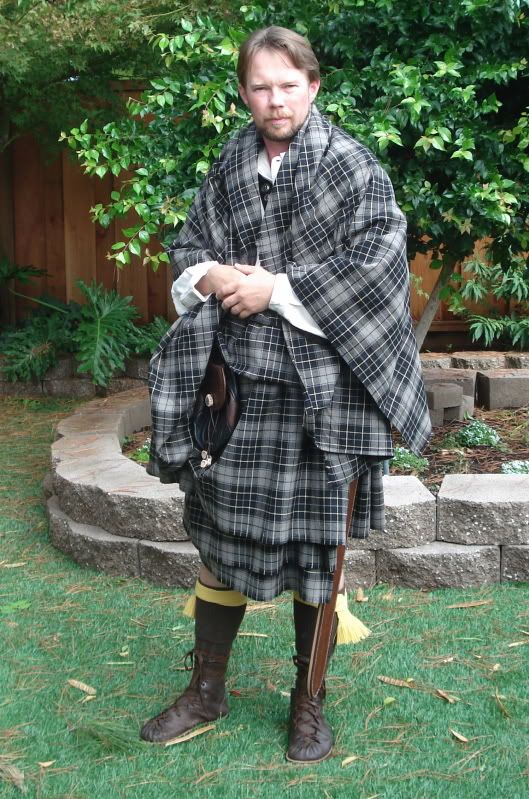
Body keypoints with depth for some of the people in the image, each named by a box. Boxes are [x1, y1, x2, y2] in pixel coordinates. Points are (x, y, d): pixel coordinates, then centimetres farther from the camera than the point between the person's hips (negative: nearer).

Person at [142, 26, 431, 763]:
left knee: (317, 543, 5)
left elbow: (377, 255, -14)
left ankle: (309, 701, 24)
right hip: (243, 382, 4)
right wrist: (209, 275, -7)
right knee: (222, 534, 11)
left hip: (323, 391, -4)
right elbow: (187, 246, 16)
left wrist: (277, 288, -15)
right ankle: (207, 690, 28)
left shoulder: (352, 165, -4)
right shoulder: (229, 169, 9)